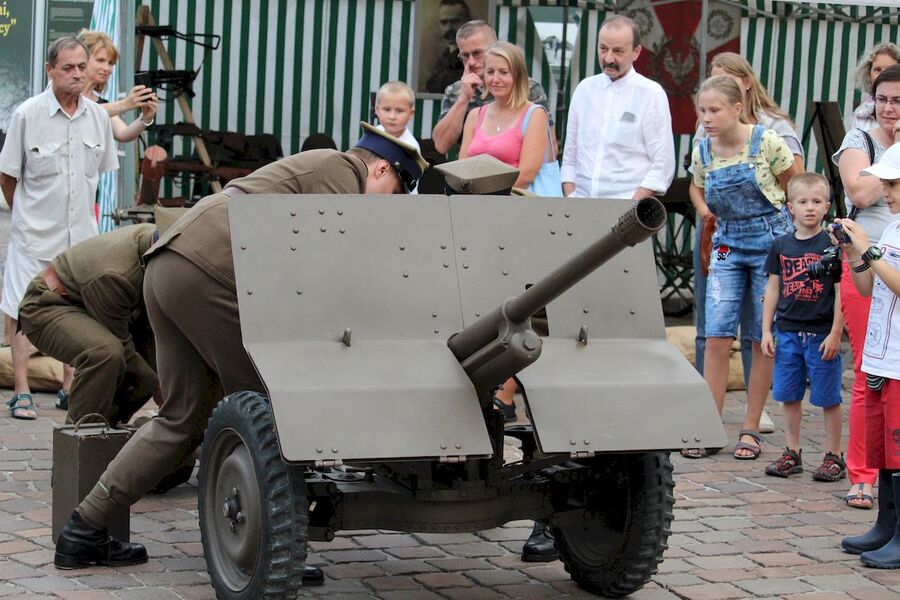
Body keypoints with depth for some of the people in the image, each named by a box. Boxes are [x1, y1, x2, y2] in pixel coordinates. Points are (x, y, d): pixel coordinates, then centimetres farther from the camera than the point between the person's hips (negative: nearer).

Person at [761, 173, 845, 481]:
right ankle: (792, 454, 21)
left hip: (822, 334, -4)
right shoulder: (781, 246, 7)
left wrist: (835, 333, -10)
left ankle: (834, 457, 12)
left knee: (828, 398, 3)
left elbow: (842, 292, -5)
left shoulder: (833, 245, -5)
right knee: (789, 396, 10)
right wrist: (767, 330, 6)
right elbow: (773, 289, 11)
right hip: (787, 332, 4)